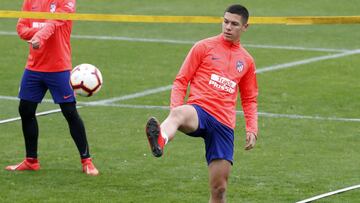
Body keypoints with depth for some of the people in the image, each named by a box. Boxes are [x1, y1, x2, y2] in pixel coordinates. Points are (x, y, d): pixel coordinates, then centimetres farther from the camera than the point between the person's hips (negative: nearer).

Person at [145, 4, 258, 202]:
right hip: (199, 110, -4)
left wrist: (252, 129, 12)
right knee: (179, 114, -43)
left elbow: (249, 100, 27)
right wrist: (175, 107, -10)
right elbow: (181, 80, 7)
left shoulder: (246, 61, 19)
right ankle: (159, 142, -77)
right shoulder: (204, 47, 9)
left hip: (224, 124, 4)